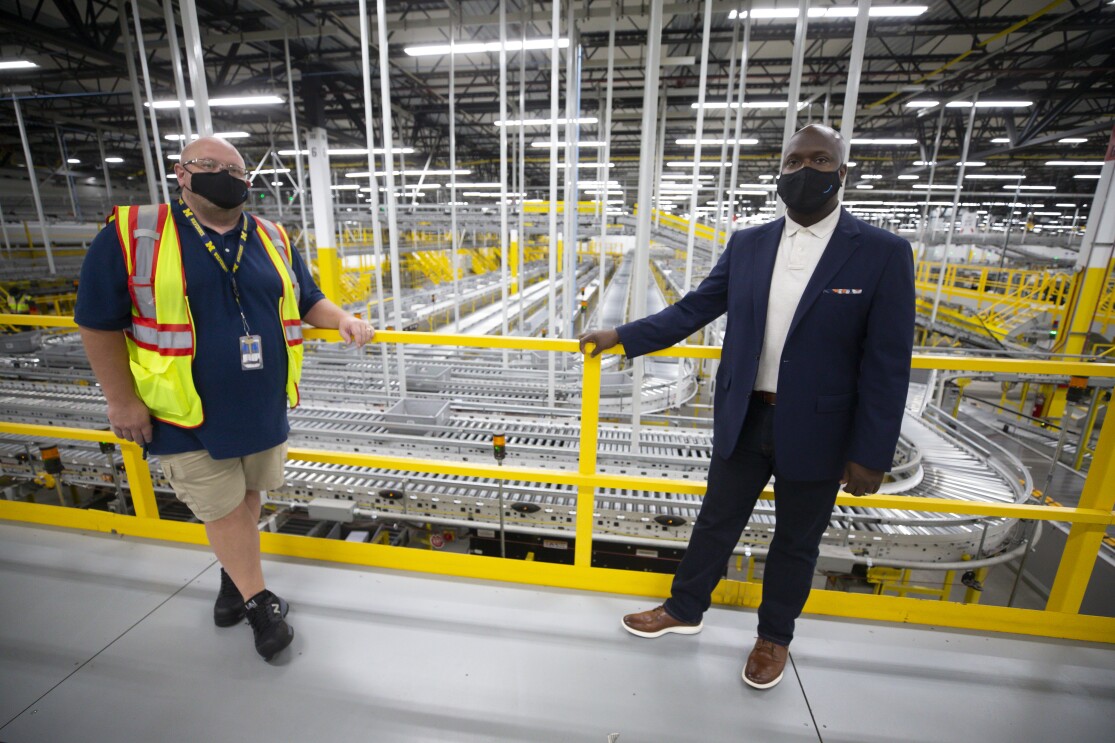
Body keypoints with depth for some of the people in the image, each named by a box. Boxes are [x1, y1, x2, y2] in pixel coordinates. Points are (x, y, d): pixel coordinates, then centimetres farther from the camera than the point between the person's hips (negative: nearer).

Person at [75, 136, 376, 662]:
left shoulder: (273, 239, 4)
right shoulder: (133, 233, -8)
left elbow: (307, 300, 11)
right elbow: (99, 321, -5)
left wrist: (343, 320, -10)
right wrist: (121, 399, -6)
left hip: (263, 406, 4)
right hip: (189, 413, -3)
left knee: (248, 494, 19)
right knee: (221, 506, 8)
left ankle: (233, 573, 45)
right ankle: (259, 601, 25)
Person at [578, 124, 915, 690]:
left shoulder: (883, 254, -9)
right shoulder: (747, 245, 2)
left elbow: (886, 367, -10)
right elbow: (693, 309, 4)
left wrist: (871, 455, -10)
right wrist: (622, 337, -2)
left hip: (816, 432, -2)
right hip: (742, 420, 3)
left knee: (796, 542, 18)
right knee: (716, 522, 18)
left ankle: (774, 636, 44)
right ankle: (683, 610, 42)